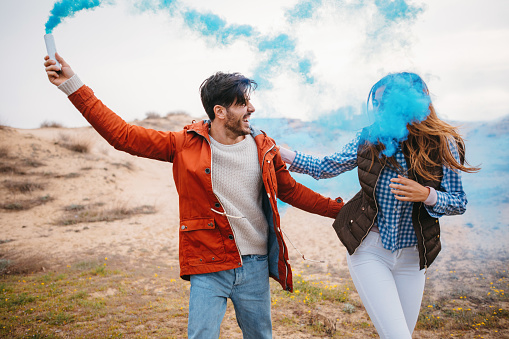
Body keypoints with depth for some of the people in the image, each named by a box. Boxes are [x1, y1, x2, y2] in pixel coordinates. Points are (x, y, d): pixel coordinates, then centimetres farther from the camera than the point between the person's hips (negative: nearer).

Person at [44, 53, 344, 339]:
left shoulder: (263, 149, 2)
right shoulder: (186, 145, -6)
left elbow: (291, 191, 14)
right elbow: (122, 134, -5)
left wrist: (339, 209, 15)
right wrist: (73, 85, -6)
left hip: (255, 267, 3)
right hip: (208, 270, -2)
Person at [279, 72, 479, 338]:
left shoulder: (443, 146, -7)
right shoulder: (371, 138, -4)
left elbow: (459, 202, -3)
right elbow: (324, 168, 4)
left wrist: (426, 194, -24)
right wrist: (278, 151, 0)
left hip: (411, 256, 2)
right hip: (369, 249, -1)